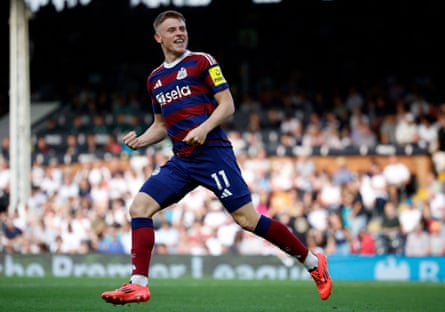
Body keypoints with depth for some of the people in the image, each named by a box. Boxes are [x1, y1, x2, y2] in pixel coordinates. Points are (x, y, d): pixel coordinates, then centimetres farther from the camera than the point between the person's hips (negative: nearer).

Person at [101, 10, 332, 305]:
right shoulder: (155, 79, 17)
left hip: (212, 152, -6)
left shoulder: (202, 61, 0)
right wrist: (141, 139, 7)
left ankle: (314, 262, 4)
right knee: (139, 207, -9)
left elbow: (227, 105, -4)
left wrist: (204, 128, -20)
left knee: (247, 219, -10)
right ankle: (139, 284, -10)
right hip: (180, 160, 6)